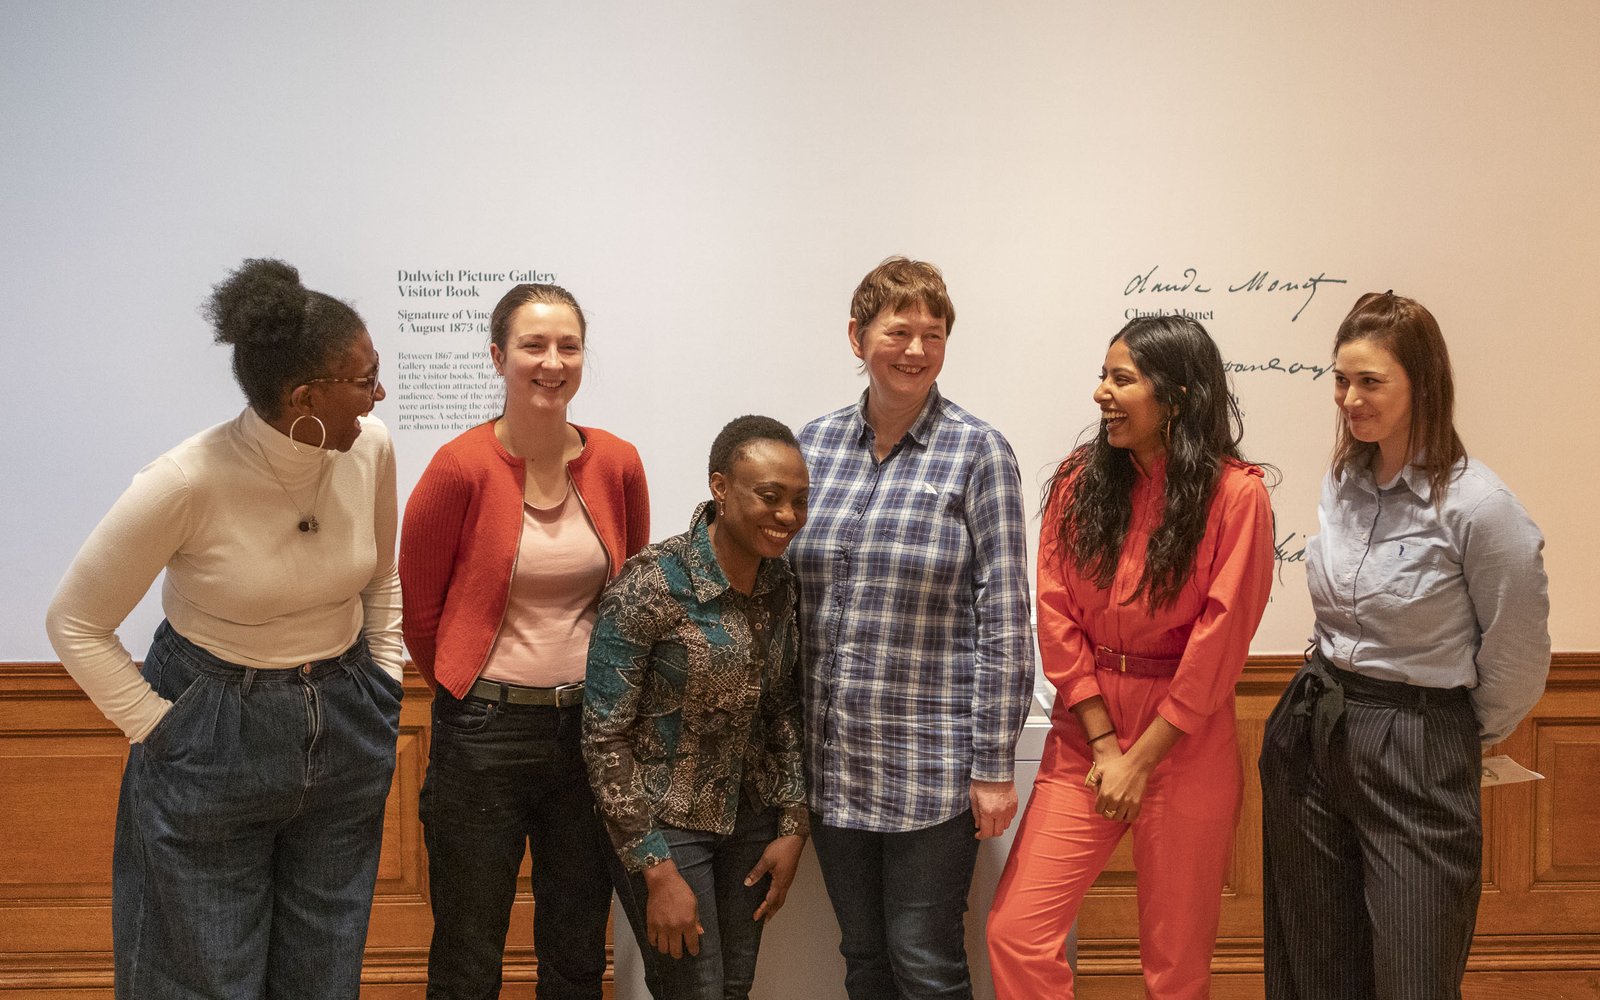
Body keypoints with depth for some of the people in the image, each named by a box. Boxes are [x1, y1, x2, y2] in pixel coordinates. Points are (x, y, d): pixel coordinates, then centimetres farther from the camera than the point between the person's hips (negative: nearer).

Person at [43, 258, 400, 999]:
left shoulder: (370, 448, -9)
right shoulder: (188, 483, -24)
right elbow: (74, 623, -11)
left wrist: (384, 682, 8)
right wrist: (159, 729, -10)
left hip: (346, 735, 4)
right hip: (211, 745, -4)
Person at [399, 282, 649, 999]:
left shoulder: (617, 464, -1)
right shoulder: (461, 468, -12)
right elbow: (418, 606, -1)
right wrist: (471, 692, 8)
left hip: (591, 727, 3)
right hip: (485, 735, -3)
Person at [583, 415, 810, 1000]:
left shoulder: (781, 582, -3)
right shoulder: (651, 586, -21)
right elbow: (604, 736, -18)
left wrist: (792, 827, 4)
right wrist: (658, 871, -17)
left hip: (751, 816, 6)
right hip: (662, 820, -6)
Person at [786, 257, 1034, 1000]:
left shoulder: (977, 452, -7)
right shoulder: (813, 446, 5)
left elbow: (1004, 617, -9)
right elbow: (782, 595, 10)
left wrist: (995, 765, -11)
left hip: (931, 764, -4)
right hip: (831, 761, 4)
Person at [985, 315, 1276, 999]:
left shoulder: (1235, 493, -8)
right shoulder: (1079, 481, 2)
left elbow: (1218, 641, -10)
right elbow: (1057, 617, 0)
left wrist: (1139, 760, -10)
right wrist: (1103, 743, -6)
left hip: (1185, 740, -3)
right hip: (1083, 736, 3)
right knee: (1015, 931, -4)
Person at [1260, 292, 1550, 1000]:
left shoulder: (1478, 506, -16)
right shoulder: (1341, 483, 4)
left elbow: (1517, 658, -5)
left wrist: (1462, 737, 7)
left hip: (1417, 754, -6)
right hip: (1309, 732, 6)